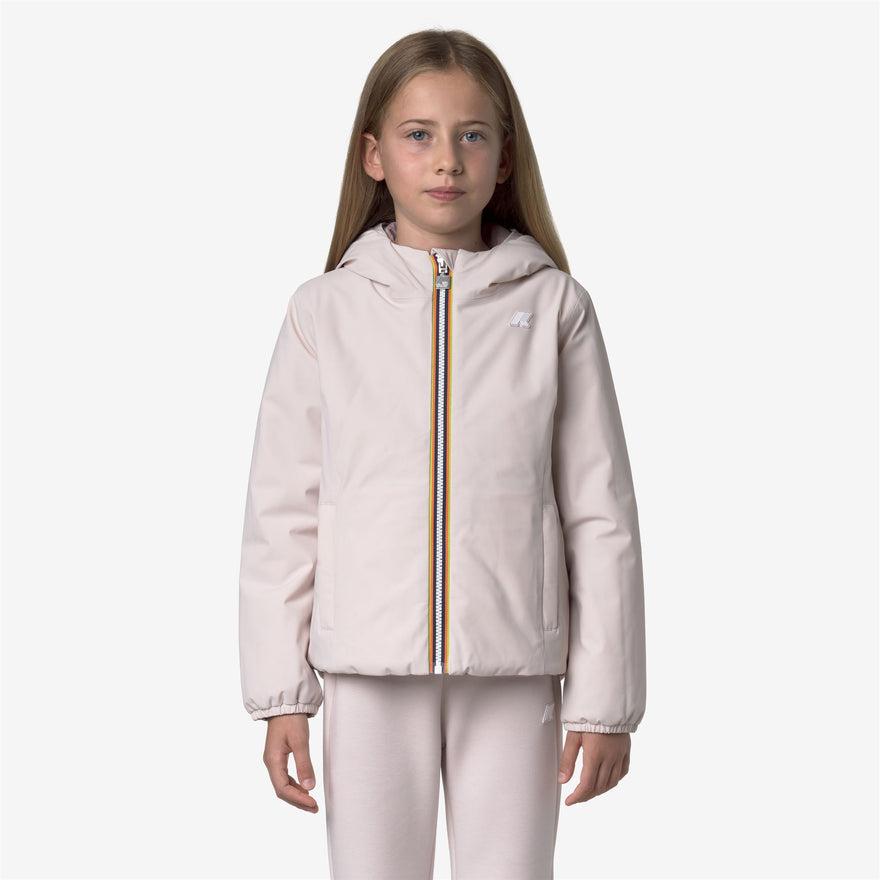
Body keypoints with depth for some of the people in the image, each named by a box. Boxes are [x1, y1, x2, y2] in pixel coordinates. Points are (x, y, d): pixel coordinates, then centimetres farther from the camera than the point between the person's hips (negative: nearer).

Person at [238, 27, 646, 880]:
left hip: (516, 675, 0)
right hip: (369, 671, 0)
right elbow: (281, 512, 4)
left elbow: (600, 515, 2)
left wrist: (604, 700, 0)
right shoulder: (326, 309, 3)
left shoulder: (554, 306, 2)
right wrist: (280, 695, 1)